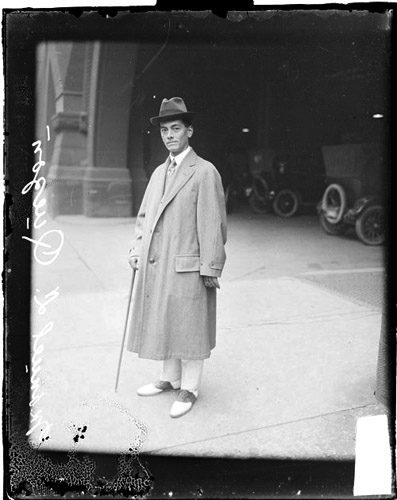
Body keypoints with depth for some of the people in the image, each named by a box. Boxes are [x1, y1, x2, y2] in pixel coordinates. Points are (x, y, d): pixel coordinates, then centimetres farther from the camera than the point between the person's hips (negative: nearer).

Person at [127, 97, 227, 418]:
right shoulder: (159, 172, 14)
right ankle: (169, 378, 35)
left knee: (189, 328, 5)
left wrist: (210, 270, -14)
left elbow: (213, 225, -12)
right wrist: (137, 249, 5)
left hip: (187, 268, -7)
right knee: (163, 324, 17)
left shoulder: (205, 172, -9)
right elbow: (145, 215, 17)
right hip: (155, 267, 7)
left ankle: (189, 389, 21)